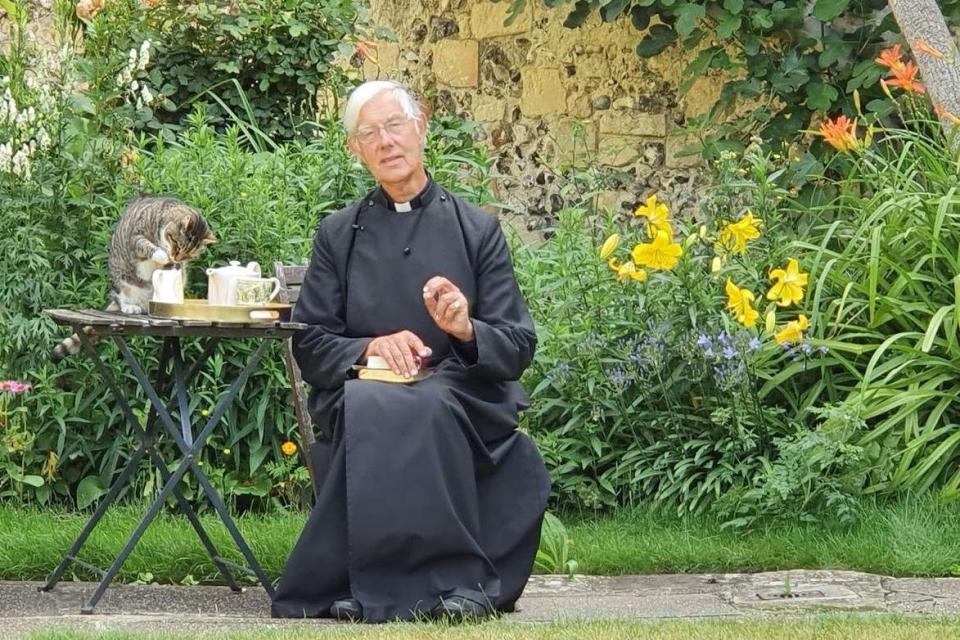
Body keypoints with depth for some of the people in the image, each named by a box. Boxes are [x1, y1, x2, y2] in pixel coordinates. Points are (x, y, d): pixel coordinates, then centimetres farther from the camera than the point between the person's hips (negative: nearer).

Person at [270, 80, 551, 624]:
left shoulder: (477, 230, 10)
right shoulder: (338, 235, 13)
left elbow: (519, 346, 5)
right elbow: (309, 345, 7)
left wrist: (466, 330, -17)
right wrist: (370, 348, -14)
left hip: (463, 399, -1)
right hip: (363, 392, 1)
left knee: (425, 410, -36)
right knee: (371, 412, -35)